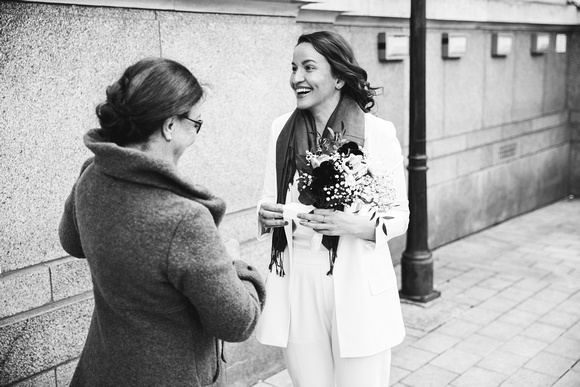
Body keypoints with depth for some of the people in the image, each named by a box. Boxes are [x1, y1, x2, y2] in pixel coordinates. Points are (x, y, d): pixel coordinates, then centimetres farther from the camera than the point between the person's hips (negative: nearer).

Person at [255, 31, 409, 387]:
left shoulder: (378, 132, -8)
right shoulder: (282, 129, 3)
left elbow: (399, 215, -3)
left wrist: (355, 225, -22)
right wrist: (266, 215, -9)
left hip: (356, 288, -3)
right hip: (296, 283, 3)